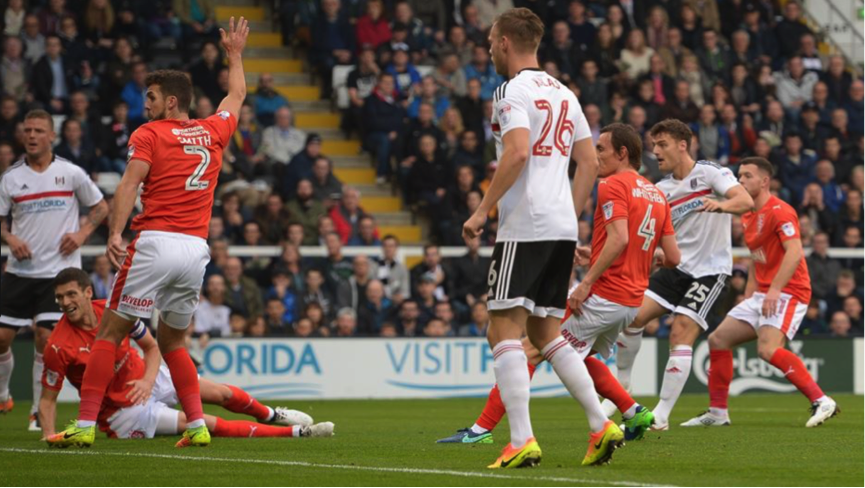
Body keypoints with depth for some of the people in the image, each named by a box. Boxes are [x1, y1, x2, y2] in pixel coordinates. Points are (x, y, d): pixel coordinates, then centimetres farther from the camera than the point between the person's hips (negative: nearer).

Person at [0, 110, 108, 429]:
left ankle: (40, 411, 0)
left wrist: (81, 233, -6)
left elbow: (101, 208, 9)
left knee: (46, 337, -10)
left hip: (59, 270, -2)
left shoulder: (71, 173, -1)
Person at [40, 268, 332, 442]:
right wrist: (49, 435, -34)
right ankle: (296, 432, 2)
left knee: (221, 394, 6)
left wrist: (147, 381, -21)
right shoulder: (59, 347, -27)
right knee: (209, 424, -12)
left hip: (146, 378, 5)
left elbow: (152, 347, -3)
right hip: (121, 409, -5)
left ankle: (270, 414, 42)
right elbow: (47, 399, -17)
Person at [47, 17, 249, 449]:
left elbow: (130, 183, -14)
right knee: (173, 341, 20)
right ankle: (197, 425, 8)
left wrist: (115, 234, -22)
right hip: (197, 249, 5)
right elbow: (237, 95, 35)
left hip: (156, 242, -5)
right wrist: (234, 54, 50)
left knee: (110, 333, 1)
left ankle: (85, 425, -6)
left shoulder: (149, 134, 1)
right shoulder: (213, 133, 15)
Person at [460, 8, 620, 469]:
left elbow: (517, 153, -21)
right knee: (544, 332, 16)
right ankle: (601, 426, 7)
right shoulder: (563, 93, 18)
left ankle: (521, 441, -16)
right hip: (562, 226, 8)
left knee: (504, 329, -7)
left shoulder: (513, 91, -7)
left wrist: (482, 211, -14)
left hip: (525, 227, -8)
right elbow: (590, 163, 18)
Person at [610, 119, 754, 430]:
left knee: (681, 334, -16)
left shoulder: (710, 174, -8)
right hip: (677, 266, 6)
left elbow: (746, 201, -23)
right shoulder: (660, 190, 9)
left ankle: (661, 416, -13)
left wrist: (721, 205, -46)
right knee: (634, 315, -10)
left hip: (710, 269, -6)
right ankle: (622, 385, 11)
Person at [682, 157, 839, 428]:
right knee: (718, 339, 6)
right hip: (761, 295, 10)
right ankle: (717, 413, 13)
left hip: (788, 293, -10)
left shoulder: (779, 211, -13)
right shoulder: (749, 218, 16)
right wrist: (748, 297, 19)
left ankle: (821, 401, -26)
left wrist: (775, 289, -32)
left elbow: (795, 252, -24)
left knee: (767, 349, -29)